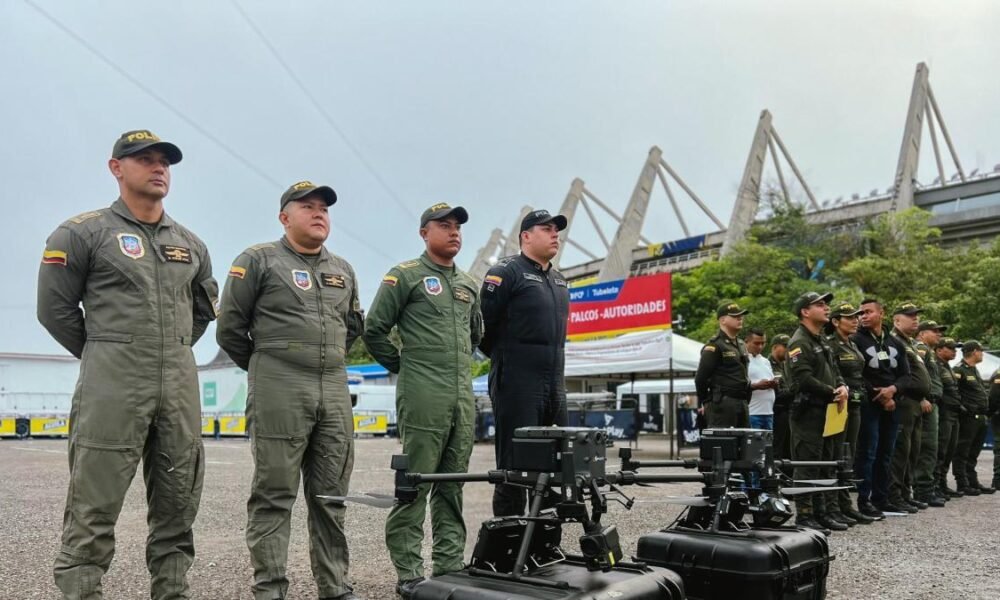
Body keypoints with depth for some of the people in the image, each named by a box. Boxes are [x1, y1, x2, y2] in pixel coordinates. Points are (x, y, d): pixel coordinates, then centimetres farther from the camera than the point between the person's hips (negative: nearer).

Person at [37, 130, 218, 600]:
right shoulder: (83, 232, 0)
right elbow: (55, 309, 1)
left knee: (177, 505, 9)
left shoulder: (190, 243, 14)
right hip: (112, 386, -5)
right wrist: (105, 359, 5)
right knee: (94, 509, -4)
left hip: (180, 387, 5)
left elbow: (205, 307, 25)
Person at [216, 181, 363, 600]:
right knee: (274, 497, -1)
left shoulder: (343, 270, 17)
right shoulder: (258, 260, 0)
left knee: (331, 497, 8)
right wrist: (265, 369, 10)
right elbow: (230, 327, 1)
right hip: (279, 394, -5)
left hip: (335, 394, 5)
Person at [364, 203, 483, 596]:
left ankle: (450, 567, 16)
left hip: (464, 398, 6)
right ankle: (408, 573, 4)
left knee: (452, 486, 9)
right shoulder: (405, 275, 0)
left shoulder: (469, 285, 18)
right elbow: (374, 330, -2)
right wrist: (402, 367, 3)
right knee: (415, 485, -3)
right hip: (422, 398, -6)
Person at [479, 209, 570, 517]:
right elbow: (483, 323, -10)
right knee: (514, 465, -4)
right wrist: (505, 358, 1)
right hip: (517, 385, -8)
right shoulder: (506, 272, -6)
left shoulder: (559, 281, 18)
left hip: (554, 385, 8)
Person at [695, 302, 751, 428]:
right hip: (723, 404, -9)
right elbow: (701, 377, -12)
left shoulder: (742, 345, 18)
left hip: (742, 403, 9)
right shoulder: (714, 346, -10)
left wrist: (746, 400, 18)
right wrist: (706, 403, -6)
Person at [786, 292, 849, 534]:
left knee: (827, 464, 14)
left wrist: (842, 387, 0)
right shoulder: (799, 342, -12)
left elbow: (833, 371, 21)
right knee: (807, 466, -6)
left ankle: (824, 513, 23)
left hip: (827, 412, 10)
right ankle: (804, 516, 0)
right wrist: (833, 393, -15)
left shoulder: (822, 341, 18)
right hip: (808, 412, -10)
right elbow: (804, 379, -22)